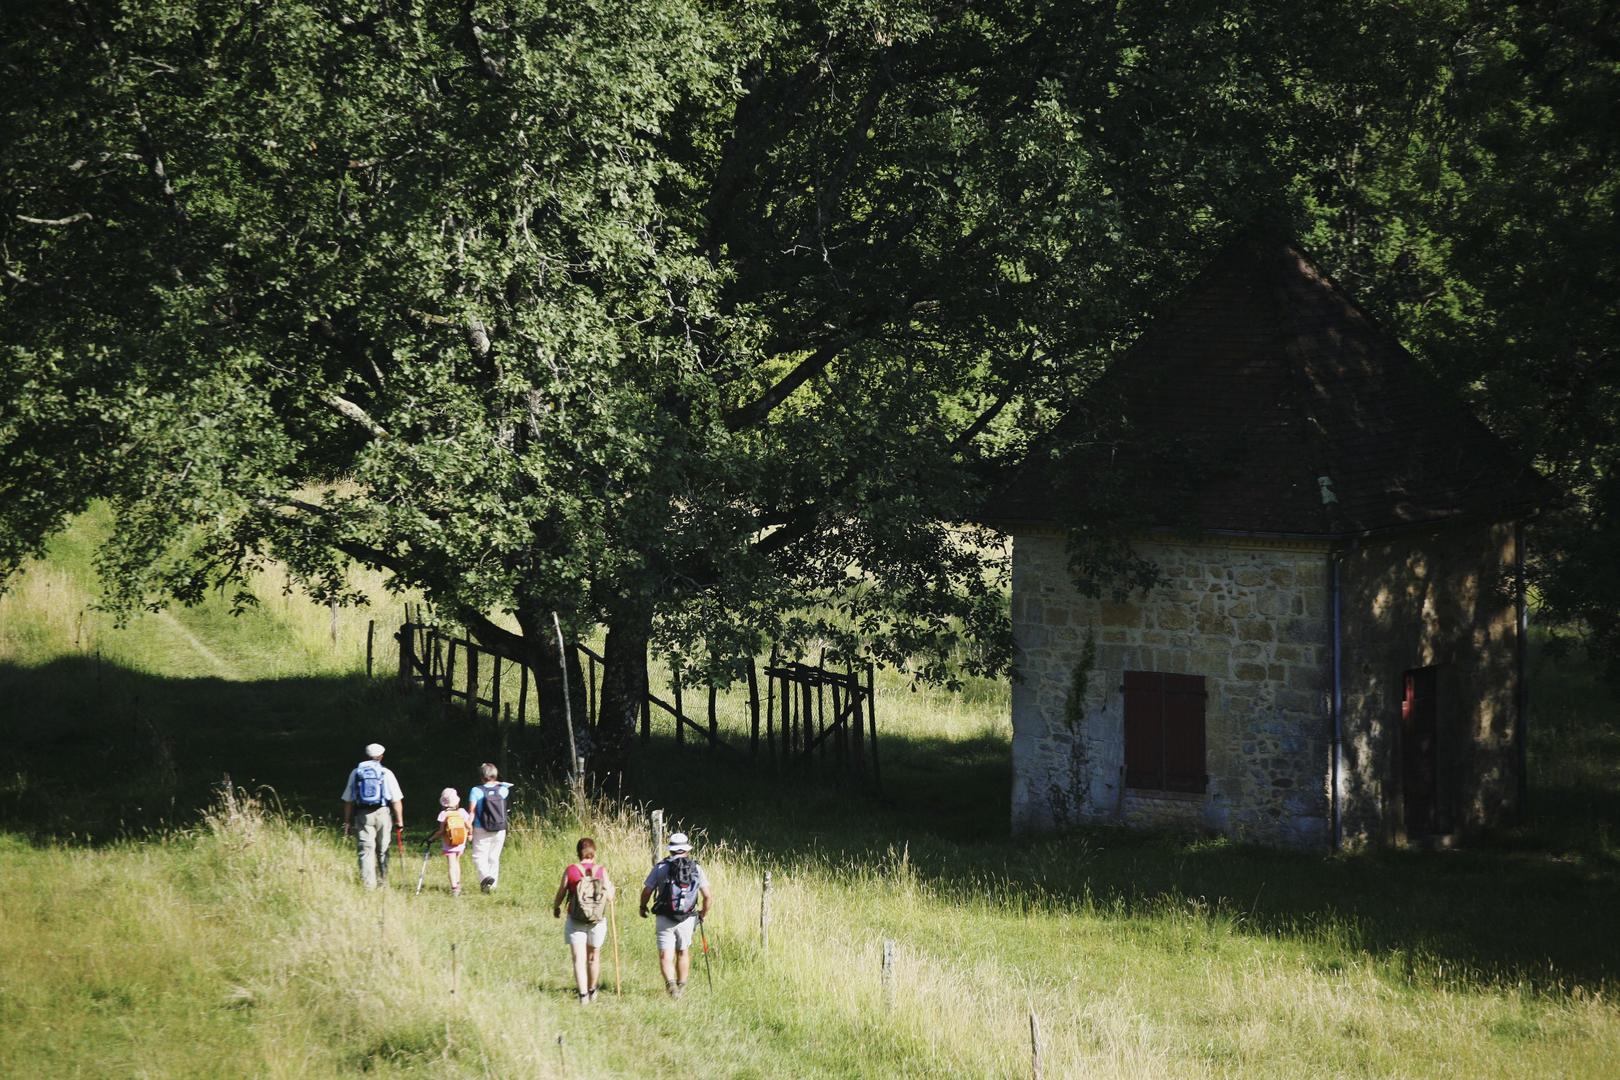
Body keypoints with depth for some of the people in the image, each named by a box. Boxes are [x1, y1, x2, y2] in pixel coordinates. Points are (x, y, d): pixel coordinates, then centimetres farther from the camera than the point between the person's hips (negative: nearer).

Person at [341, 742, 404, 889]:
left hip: (364, 815, 0)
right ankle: (383, 883, 20)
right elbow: (397, 800, -2)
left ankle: (368, 885, -13)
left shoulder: (356, 772, 5)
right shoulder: (386, 773, 0)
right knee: (382, 850, 13)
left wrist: (347, 822, 11)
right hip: (382, 813, 0)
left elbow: (348, 800, 6)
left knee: (366, 850, -2)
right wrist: (399, 821, 3)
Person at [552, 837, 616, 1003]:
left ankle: (583, 995, -12)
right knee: (593, 957, 20)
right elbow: (609, 898, -4)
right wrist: (611, 888, 18)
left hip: (575, 921, -2)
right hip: (598, 921, 2)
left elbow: (560, 895, -3)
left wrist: (555, 907, 18)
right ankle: (591, 992, 35)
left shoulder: (570, 871, -8)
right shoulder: (601, 871, -6)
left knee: (579, 959, -1)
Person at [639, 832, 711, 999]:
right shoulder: (696, 868, 4)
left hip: (665, 918, -2)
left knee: (665, 955, -3)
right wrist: (704, 913, 22)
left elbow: (646, 891, -2)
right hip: (687, 918, 2)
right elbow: (707, 896, 3)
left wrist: (643, 907, 18)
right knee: (683, 952, 20)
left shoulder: (661, 867, -2)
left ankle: (670, 983, -26)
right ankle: (682, 987, 27)